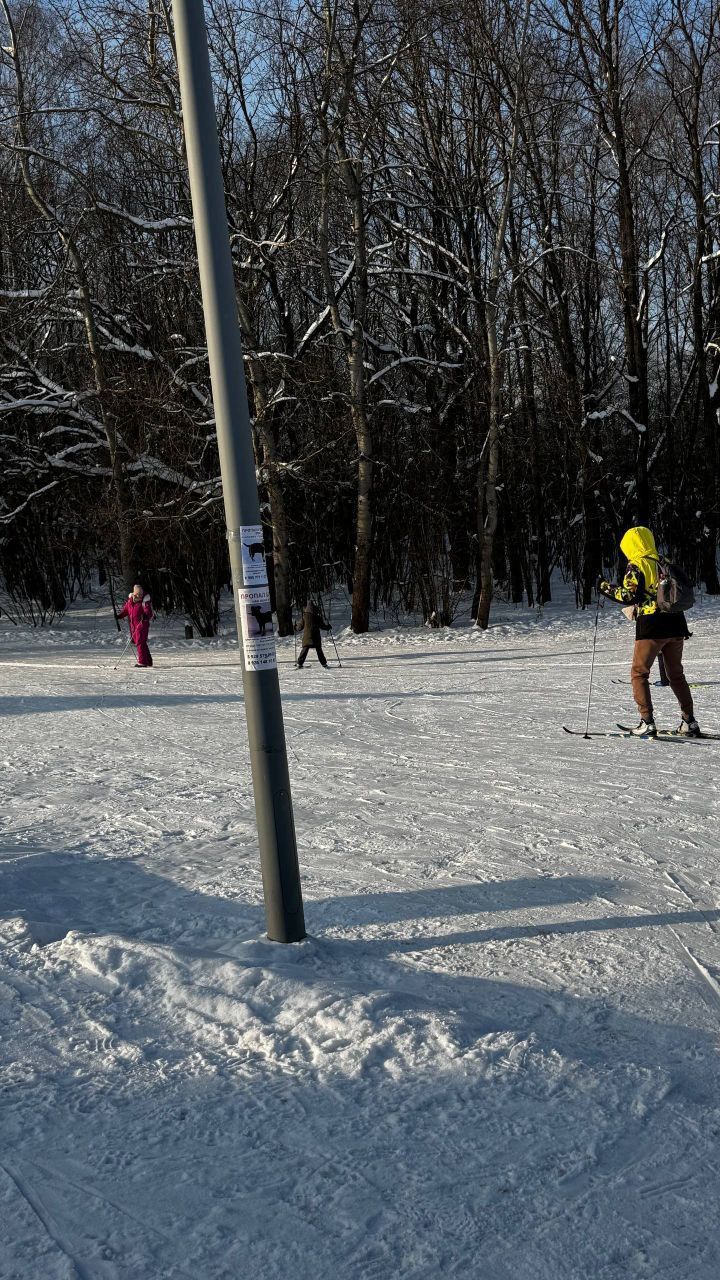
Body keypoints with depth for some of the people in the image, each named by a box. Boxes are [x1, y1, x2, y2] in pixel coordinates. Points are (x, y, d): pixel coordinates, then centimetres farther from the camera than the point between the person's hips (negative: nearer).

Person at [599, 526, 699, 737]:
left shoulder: (636, 566, -8)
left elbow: (628, 596, -14)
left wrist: (605, 587, -2)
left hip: (651, 627, -6)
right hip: (675, 625, 6)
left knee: (639, 673, 5)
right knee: (676, 674, 18)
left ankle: (647, 722, -4)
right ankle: (689, 722, 16)